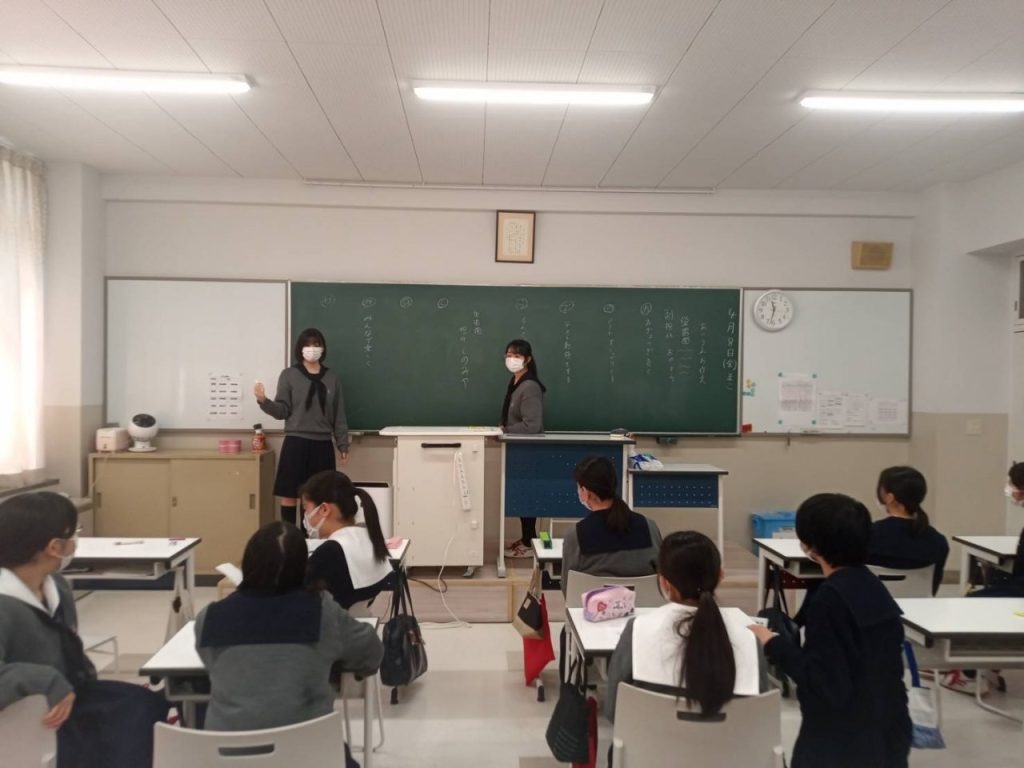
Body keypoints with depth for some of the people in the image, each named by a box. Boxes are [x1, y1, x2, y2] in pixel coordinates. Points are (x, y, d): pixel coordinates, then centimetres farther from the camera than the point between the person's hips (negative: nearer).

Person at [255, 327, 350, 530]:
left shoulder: (332, 378, 9)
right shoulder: (289, 375, 3)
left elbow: (339, 415, 10)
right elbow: (282, 411, -2)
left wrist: (343, 445, 7)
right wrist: (264, 401, -20)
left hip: (323, 445, 2)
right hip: (296, 442, -2)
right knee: (289, 495, -1)